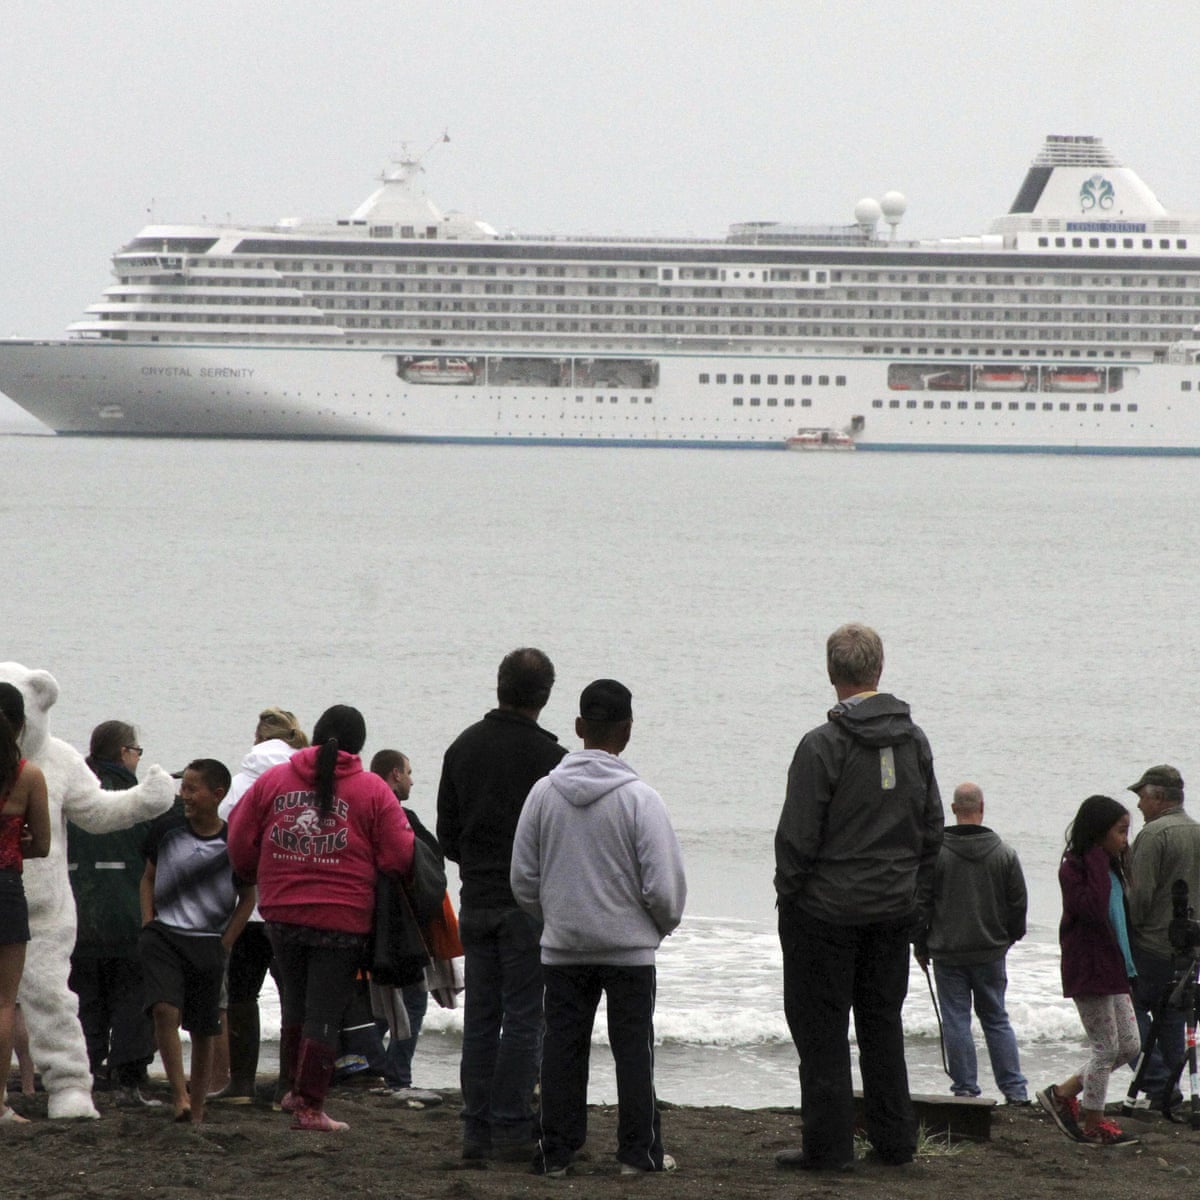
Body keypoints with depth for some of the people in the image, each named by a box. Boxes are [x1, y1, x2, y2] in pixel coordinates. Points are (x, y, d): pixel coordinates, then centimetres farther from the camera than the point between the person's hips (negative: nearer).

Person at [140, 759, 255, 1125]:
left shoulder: (233, 844, -5)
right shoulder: (167, 830, 1)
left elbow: (247, 898, 6)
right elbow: (148, 878, 15)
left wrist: (224, 944, 0)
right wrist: (148, 924, 4)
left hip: (208, 942, 0)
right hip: (163, 935, 0)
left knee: (202, 1031, 6)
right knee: (165, 1010, -21)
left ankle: (196, 1112, 16)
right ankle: (180, 1097, -19)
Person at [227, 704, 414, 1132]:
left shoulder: (271, 781, 3)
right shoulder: (373, 791, -5)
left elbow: (240, 844, 7)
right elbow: (399, 858, -7)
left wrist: (266, 880, 24)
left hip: (282, 916, 3)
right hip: (342, 920, -3)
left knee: (295, 1005, 21)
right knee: (324, 1015, 2)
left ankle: (295, 1089, 30)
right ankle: (310, 1107, 3)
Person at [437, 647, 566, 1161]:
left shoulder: (463, 747, 6)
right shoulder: (547, 756, -13)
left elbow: (447, 835, 11)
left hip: (475, 901, 6)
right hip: (529, 902, -6)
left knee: (480, 1018, 10)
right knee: (523, 1021, -2)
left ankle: (478, 1128, 10)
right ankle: (512, 1131, -4)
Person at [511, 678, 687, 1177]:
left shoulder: (544, 793, -3)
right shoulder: (639, 799, -15)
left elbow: (523, 878, 3)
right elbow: (664, 884, -13)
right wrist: (665, 923, 8)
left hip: (562, 949, 3)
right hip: (629, 947, -3)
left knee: (563, 1047, 9)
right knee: (633, 1048, 6)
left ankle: (556, 1150, 10)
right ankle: (638, 1151, 8)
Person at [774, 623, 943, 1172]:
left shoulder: (822, 745, -15)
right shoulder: (915, 741, 5)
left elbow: (798, 835, -14)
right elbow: (932, 830, 10)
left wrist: (788, 894, -1)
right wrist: (918, 896, 17)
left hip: (827, 907, -6)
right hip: (895, 909, 6)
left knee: (821, 1027, 2)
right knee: (883, 1023, 14)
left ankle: (829, 1144, 1)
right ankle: (894, 1141, 16)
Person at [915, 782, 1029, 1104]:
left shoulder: (935, 853, -10)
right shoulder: (1004, 853, -3)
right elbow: (1019, 903, 3)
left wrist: (921, 946, 7)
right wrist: (1009, 937, 20)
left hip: (947, 953, -3)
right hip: (991, 951, 3)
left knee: (956, 1022, 4)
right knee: (997, 1020, 12)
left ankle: (965, 1088, 3)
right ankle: (1015, 1089, 9)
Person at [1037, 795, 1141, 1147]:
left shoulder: (1110, 868, 15)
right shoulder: (1075, 867, -13)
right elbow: (1092, 910, -28)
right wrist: (1098, 865, -24)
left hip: (1113, 970, 9)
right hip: (1089, 971, -9)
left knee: (1129, 1045, 9)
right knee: (1106, 1048, -4)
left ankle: (1062, 1094, 17)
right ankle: (1093, 1125, 7)